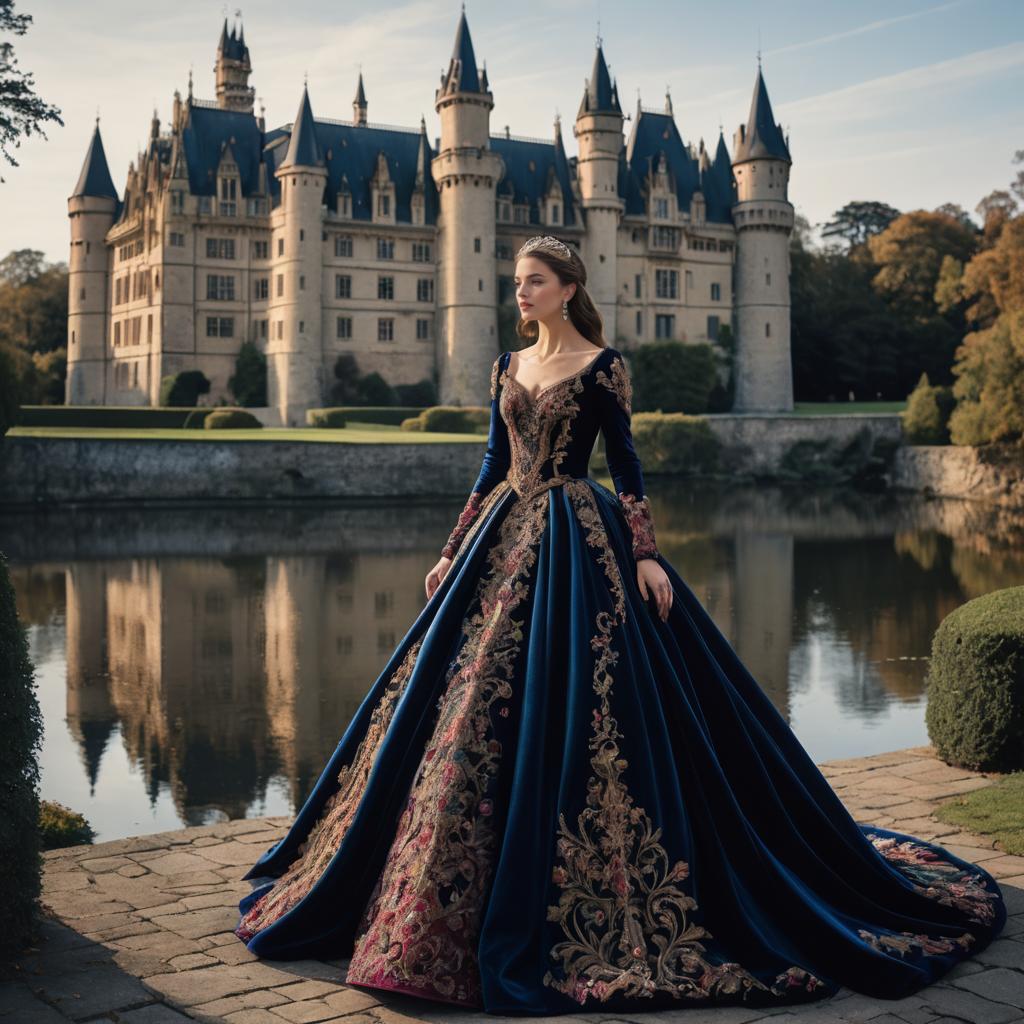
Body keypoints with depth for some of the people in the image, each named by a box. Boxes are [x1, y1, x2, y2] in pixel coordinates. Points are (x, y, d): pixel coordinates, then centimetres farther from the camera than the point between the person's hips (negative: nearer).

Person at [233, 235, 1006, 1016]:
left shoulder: (602, 365, -4)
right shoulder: (509, 366, 13)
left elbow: (625, 461, -7)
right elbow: (495, 464, 15)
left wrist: (647, 553, -15)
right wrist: (452, 552, 13)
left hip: (577, 542, -6)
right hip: (506, 536, 6)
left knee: (575, 705, -7)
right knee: (472, 707, 6)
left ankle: (607, 902, 6)